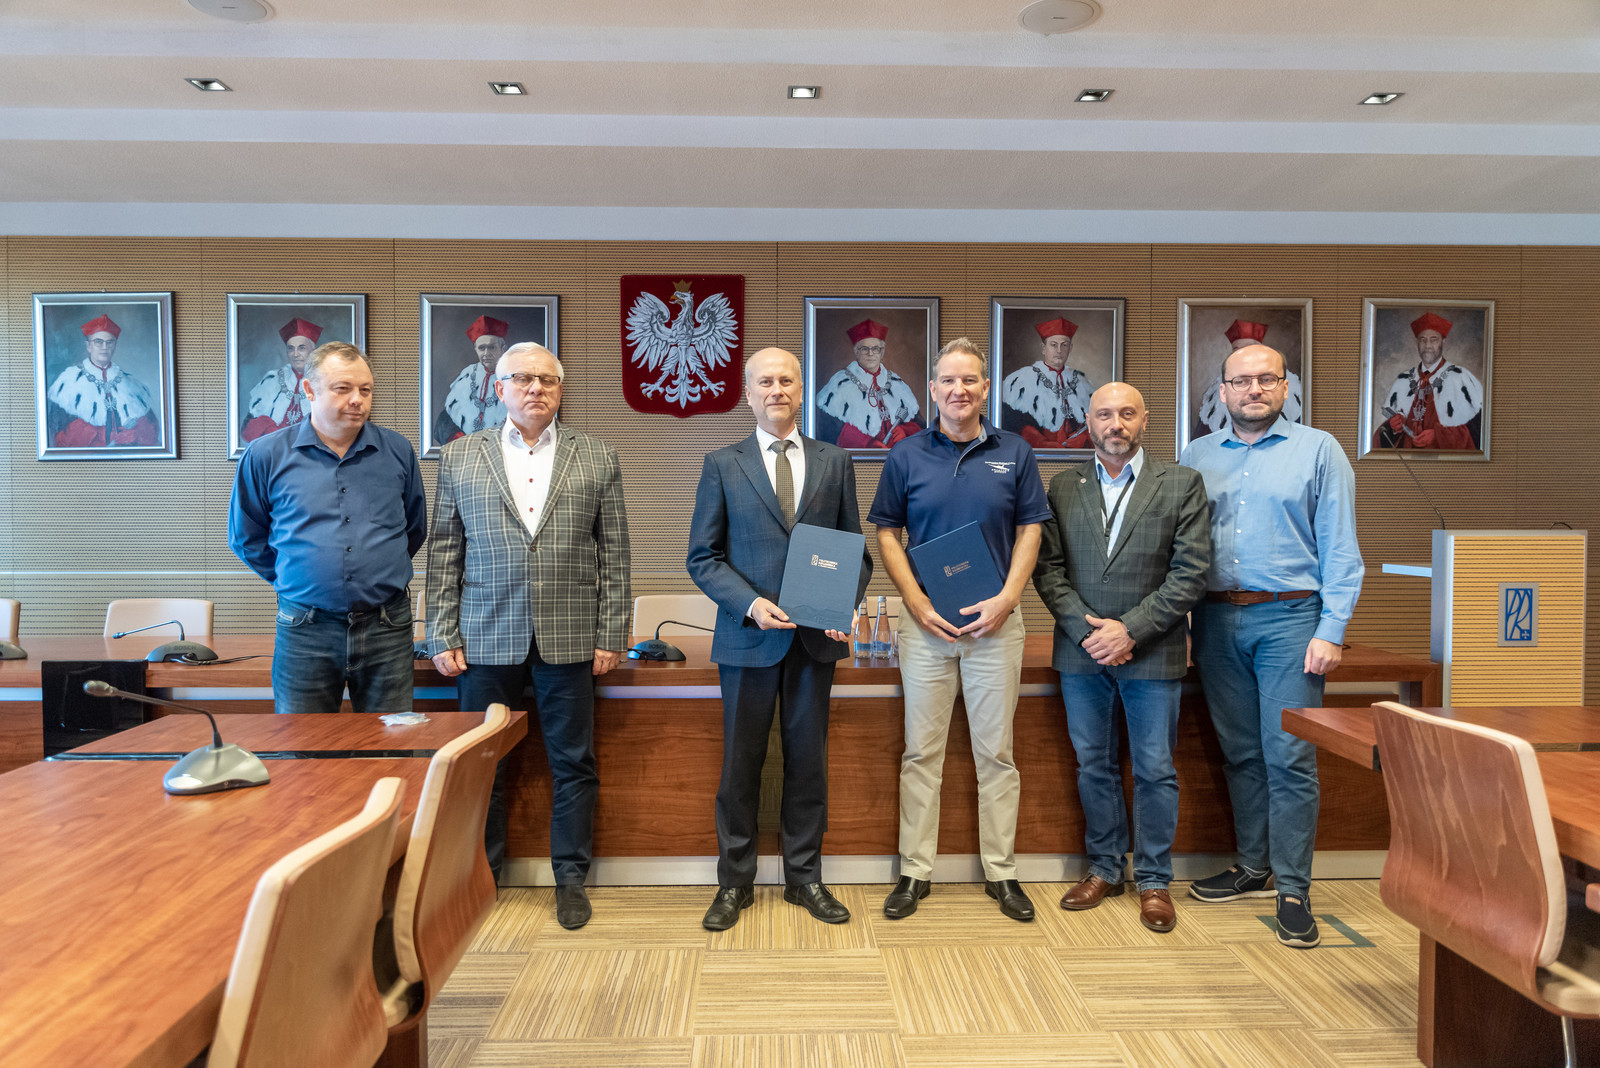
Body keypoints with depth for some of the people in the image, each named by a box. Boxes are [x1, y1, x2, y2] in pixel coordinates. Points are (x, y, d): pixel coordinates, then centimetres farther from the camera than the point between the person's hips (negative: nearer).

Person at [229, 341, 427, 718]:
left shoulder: (397, 451, 5)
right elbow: (246, 537, 12)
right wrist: (291, 580, 9)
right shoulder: (266, 455, 1)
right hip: (305, 630, -1)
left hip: (387, 629, 1)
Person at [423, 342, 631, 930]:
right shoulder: (459, 457, 7)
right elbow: (443, 554, 6)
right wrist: (442, 637, 1)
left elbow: (614, 554, 4)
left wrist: (611, 635, -1)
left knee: (573, 764, 7)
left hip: (569, 639, 0)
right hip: (485, 638, 1)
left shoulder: (597, 457, 6)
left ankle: (571, 879, 23)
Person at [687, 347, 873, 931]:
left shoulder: (835, 462, 8)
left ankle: (804, 877, 27)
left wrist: (844, 602, -9)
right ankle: (734, 882, 24)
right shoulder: (722, 465, 3)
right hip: (747, 635, -1)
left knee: (808, 759, 11)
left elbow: (855, 549, 9)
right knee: (740, 762, 7)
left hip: (816, 637, 2)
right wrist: (750, 603, -15)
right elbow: (702, 557, 0)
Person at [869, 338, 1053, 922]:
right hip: (926, 619, 0)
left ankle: (1001, 872, 22)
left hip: (995, 619, 1)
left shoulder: (1014, 452, 5)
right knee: (921, 750, 6)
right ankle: (915, 872, 18)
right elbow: (887, 533, 3)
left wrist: (1007, 597, -8)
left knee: (996, 752, 8)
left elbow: (1030, 529, 5)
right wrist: (917, 602, -8)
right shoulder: (906, 455, 3)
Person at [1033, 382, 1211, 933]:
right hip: (1082, 652, 2)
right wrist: (1086, 628, -10)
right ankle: (1104, 869, 28)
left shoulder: (1182, 484, -1)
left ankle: (1153, 880, 23)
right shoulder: (1063, 487, 6)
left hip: (1153, 654, -2)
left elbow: (1190, 573, -7)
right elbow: (1047, 567, 2)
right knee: (1093, 765, 12)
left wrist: (1130, 629, -14)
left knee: (1155, 770, 6)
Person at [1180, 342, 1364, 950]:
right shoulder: (1197, 456, 12)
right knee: (1240, 753, 12)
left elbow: (1340, 549, -2)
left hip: (1288, 616, -3)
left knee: (1289, 758, -4)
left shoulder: (1318, 450, 3)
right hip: (1217, 620, 3)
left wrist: (1331, 630, -10)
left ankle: (1293, 890, 9)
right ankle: (1253, 869, 26)